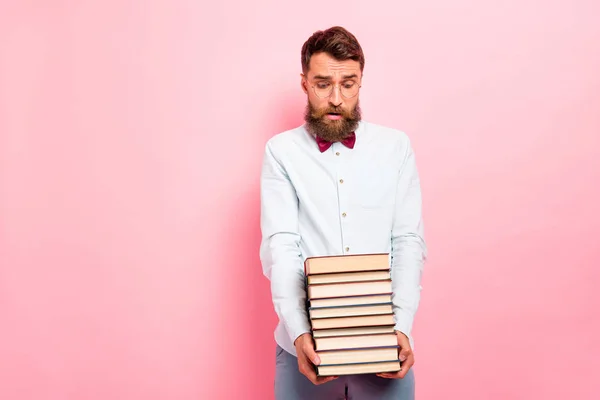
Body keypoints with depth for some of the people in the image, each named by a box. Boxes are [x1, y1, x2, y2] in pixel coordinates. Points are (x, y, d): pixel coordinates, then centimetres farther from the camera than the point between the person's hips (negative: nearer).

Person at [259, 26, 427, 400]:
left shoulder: (396, 147, 3)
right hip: (308, 344, -1)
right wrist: (299, 333, -20)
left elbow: (409, 241, -2)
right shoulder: (282, 151, 0)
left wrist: (402, 326, -14)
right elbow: (280, 246, -8)